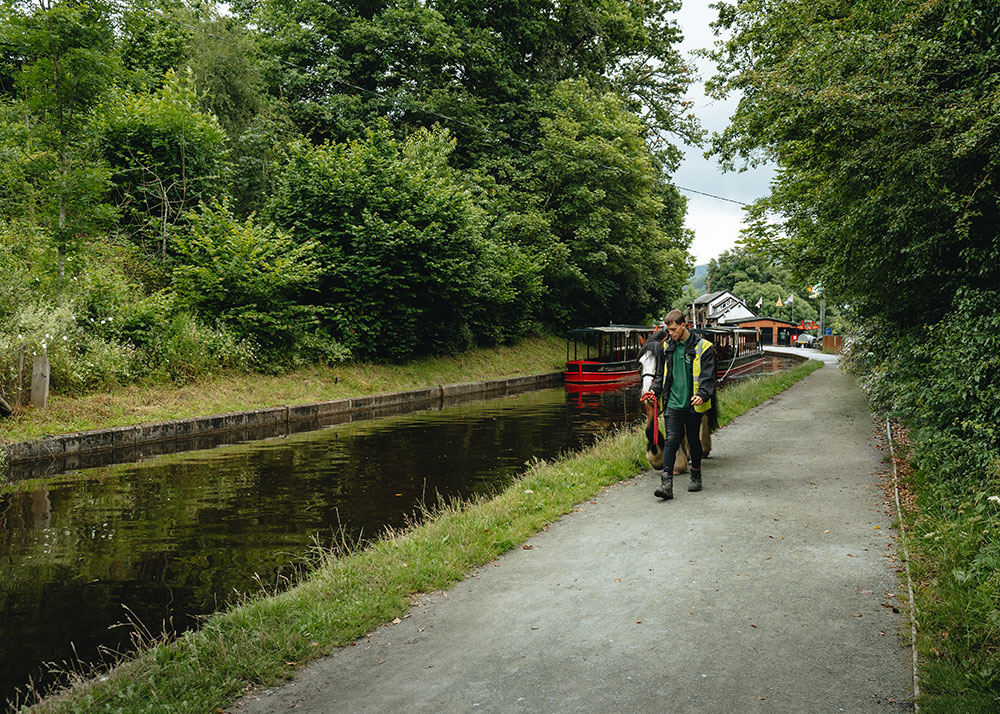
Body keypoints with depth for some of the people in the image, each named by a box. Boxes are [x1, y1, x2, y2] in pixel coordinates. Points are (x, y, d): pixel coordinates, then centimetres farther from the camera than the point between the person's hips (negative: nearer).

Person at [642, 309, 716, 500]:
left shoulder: (702, 347, -5)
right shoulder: (667, 347, 9)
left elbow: (708, 376, -9)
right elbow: (661, 373, 19)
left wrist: (702, 395, -25)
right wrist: (655, 390, 2)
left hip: (693, 405, -2)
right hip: (673, 403, 3)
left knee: (694, 441, 11)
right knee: (671, 441, -8)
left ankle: (696, 477, 30)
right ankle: (667, 483, -15)